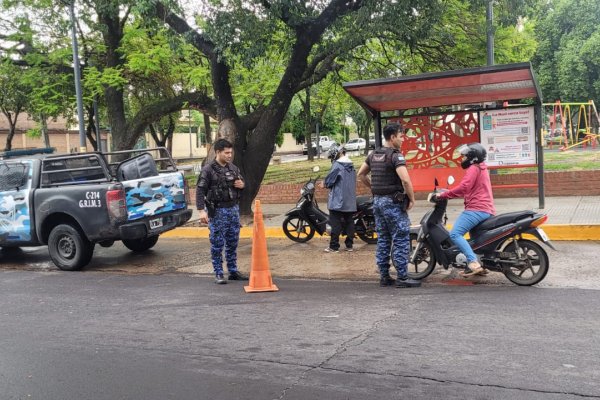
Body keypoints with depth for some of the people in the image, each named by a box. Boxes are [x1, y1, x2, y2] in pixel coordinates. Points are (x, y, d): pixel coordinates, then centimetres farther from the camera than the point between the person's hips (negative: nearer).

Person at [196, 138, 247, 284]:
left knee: (233, 243, 11)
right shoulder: (208, 170, -9)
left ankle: (233, 271, 21)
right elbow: (200, 190, -12)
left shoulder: (233, 168, 10)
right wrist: (202, 210, -21)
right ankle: (218, 274, 8)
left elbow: (241, 182, 24)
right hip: (217, 211, -6)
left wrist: (242, 184, -1)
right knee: (217, 244, 0)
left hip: (233, 209, 6)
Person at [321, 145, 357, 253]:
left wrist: (325, 184, 9)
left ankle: (334, 246, -2)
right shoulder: (351, 166, 12)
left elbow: (328, 181, -14)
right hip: (350, 201, 7)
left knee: (336, 224, -3)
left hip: (337, 200, -7)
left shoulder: (337, 165, -12)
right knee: (349, 222, 9)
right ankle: (349, 245, 12)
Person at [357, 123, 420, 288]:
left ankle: (384, 277, 16)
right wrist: (412, 199, -13)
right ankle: (402, 278, 0)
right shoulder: (396, 155, -14)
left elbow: (361, 174, 19)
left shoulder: (374, 154, 11)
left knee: (382, 240, 12)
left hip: (377, 200, 8)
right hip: (393, 201, -8)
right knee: (400, 240, -2)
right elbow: (405, 180, -25)